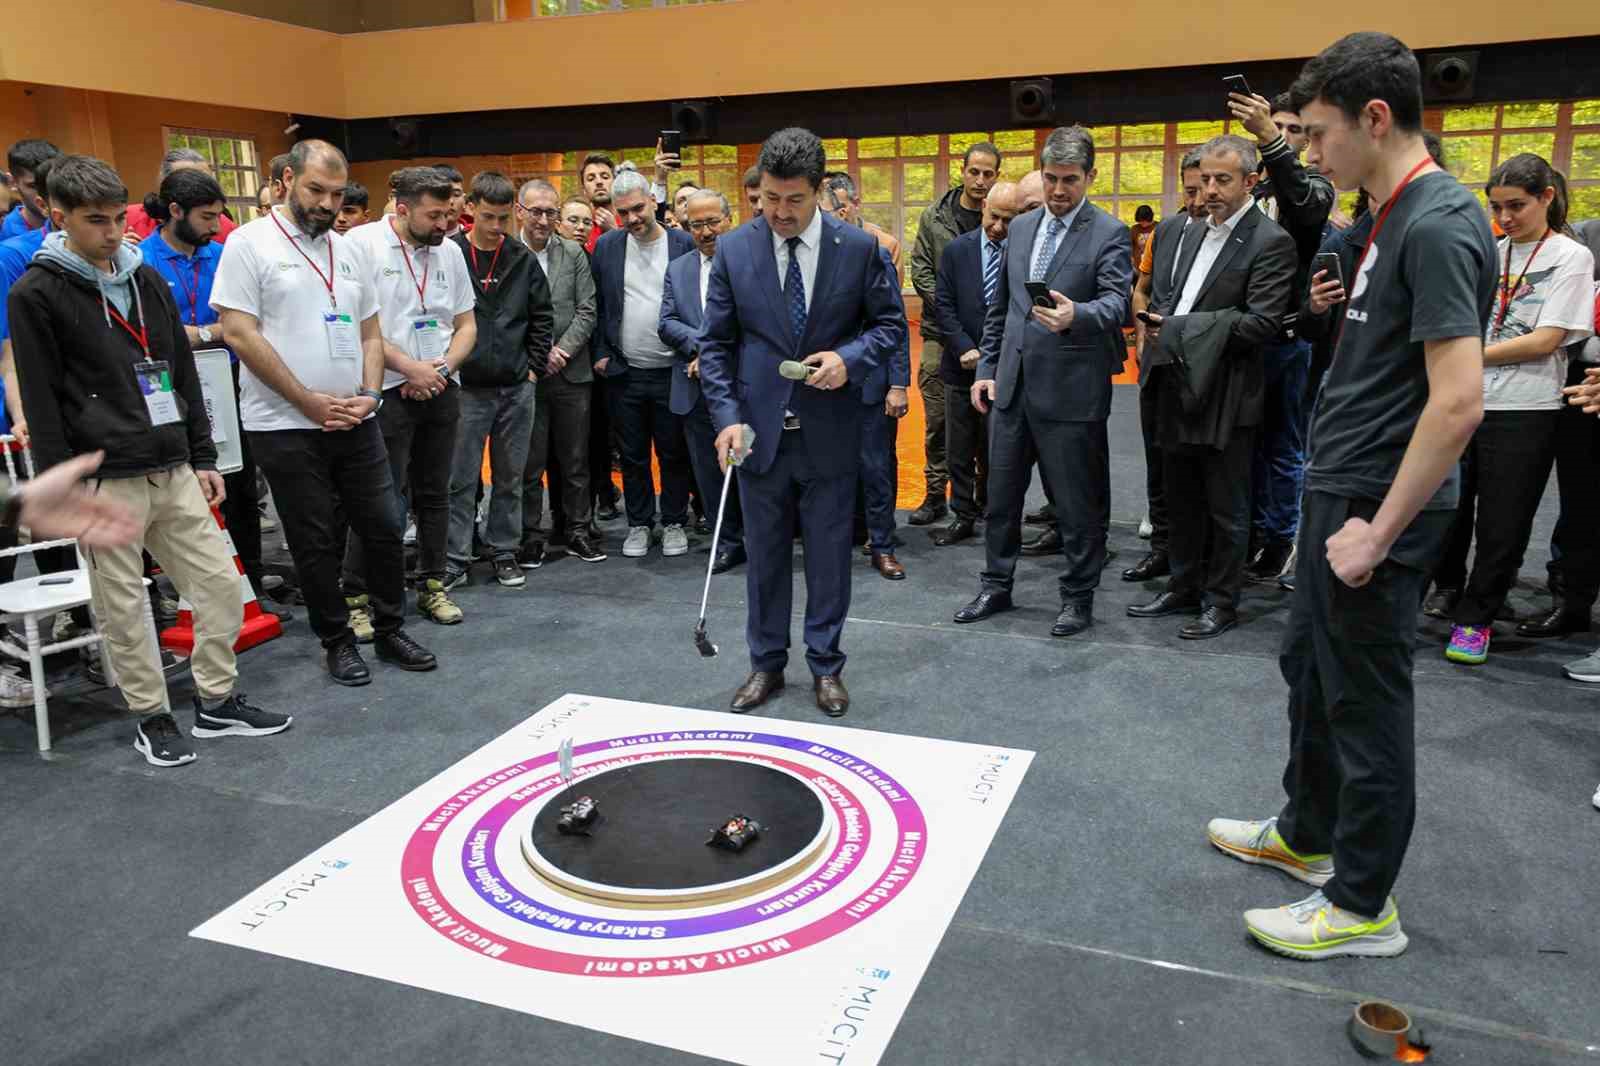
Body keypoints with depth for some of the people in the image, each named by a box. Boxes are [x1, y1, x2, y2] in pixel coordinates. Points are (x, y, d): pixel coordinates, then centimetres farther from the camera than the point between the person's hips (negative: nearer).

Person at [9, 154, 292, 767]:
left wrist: (203, 458, 13)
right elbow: (42, 404, -8)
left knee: (220, 583, 6)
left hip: (173, 471, 5)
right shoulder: (37, 295, -5)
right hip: (106, 481, -5)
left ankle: (217, 702, 21)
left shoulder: (148, 281, 12)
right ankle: (152, 719, 20)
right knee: (124, 608, 4)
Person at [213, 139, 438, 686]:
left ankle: (390, 629, 24)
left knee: (385, 526, 8)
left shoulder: (347, 249, 12)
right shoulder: (250, 242, -6)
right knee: (316, 543, 5)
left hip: (355, 422, 5)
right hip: (286, 428, -5)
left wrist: (368, 395, -2)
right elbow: (238, 333, -12)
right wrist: (309, 401, -13)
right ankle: (337, 641, 20)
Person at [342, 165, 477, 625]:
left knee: (434, 494, 12)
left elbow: (466, 325, 12)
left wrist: (443, 368, -5)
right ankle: (356, 594, 8)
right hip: (388, 391, -5)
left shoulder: (450, 251, 9)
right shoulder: (363, 243, -7)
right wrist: (409, 367, -13)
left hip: (442, 390, 5)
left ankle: (432, 584, 24)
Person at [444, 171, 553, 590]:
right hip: (466, 388, -3)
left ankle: (504, 552, 23)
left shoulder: (523, 259, 3)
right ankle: (455, 559, 12)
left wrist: (534, 365, 4)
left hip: (516, 389, 3)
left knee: (510, 478, 11)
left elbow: (543, 315, 9)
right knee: (461, 480, 3)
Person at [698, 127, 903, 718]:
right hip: (758, 430, 1)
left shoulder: (859, 248, -4)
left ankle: (826, 664, 25)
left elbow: (890, 324, 4)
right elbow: (716, 344, 0)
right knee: (765, 555, 12)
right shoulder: (733, 250, -2)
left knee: (829, 553, 9)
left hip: (829, 431, -1)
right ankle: (766, 662, 27)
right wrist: (726, 417, -11)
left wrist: (849, 357, -16)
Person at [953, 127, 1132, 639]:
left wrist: (1076, 315, -38)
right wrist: (987, 367, 11)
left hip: (1070, 390, -5)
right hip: (1012, 384, 6)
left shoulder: (1109, 233, -5)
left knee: (1077, 502, 5)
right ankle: (997, 586, 29)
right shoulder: (1021, 227, 12)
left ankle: (1078, 596, 21)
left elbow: (1116, 301, -18)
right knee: (1000, 494, 14)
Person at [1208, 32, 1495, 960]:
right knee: (1312, 670, 21)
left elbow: (1458, 401, -26)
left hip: (1377, 509, -10)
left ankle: (1363, 905, 18)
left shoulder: (1438, 225, -19)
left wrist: (1378, 531, -21)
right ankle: (1306, 834, 39)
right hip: (1342, 494, 10)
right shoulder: (1398, 219, 11)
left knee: (1365, 703, 2)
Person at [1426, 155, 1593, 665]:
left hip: (1523, 410, -4)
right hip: (1464, 402, 4)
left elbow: (1545, 341, -11)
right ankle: (1448, 589, 34)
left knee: (1502, 523, 3)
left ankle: (1475, 618, 16)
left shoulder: (1571, 257, -3)